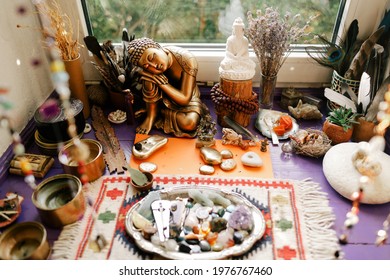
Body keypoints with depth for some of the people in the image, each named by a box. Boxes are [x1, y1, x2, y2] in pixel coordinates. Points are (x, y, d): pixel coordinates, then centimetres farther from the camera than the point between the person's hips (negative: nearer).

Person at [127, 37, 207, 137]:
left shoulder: (187, 59, -33)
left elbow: (184, 99, -31)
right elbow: (151, 96, -17)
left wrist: (159, 81, -35)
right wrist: (149, 119, -29)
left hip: (187, 96, -1)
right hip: (163, 97, 1)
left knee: (189, 123, -33)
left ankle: (161, 112, -5)